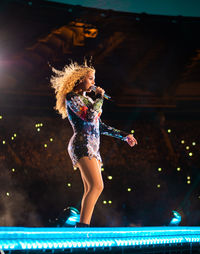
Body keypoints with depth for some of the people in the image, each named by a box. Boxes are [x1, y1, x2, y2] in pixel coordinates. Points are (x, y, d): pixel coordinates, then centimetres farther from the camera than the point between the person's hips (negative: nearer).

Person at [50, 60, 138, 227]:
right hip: (81, 145, -9)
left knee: (91, 190, 1)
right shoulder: (71, 97, -3)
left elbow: (100, 126, 27)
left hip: (92, 148, 9)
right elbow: (89, 117, -19)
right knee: (97, 186, -21)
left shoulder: (87, 99, 23)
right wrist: (99, 98, -4)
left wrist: (124, 135, 24)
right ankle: (82, 225, -25)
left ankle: (84, 226, -1)